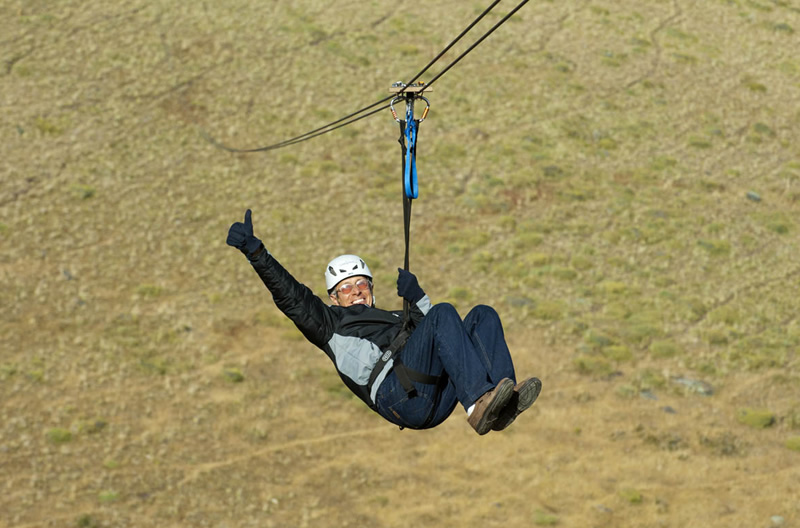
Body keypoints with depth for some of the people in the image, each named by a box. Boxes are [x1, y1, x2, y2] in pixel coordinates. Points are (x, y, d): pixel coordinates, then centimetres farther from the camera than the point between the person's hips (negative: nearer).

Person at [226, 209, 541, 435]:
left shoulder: (395, 318, 43)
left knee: (483, 315, -9)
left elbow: (437, 335, 36)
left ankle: (502, 405, -33)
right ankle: (479, 405, -43)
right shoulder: (333, 324, 28)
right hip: (398, 393, -6)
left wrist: (417, 299, 25)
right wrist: (255, 252, 4)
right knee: (444, 313, -23)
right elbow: (291, 296, 15)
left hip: (439, 400, 6)